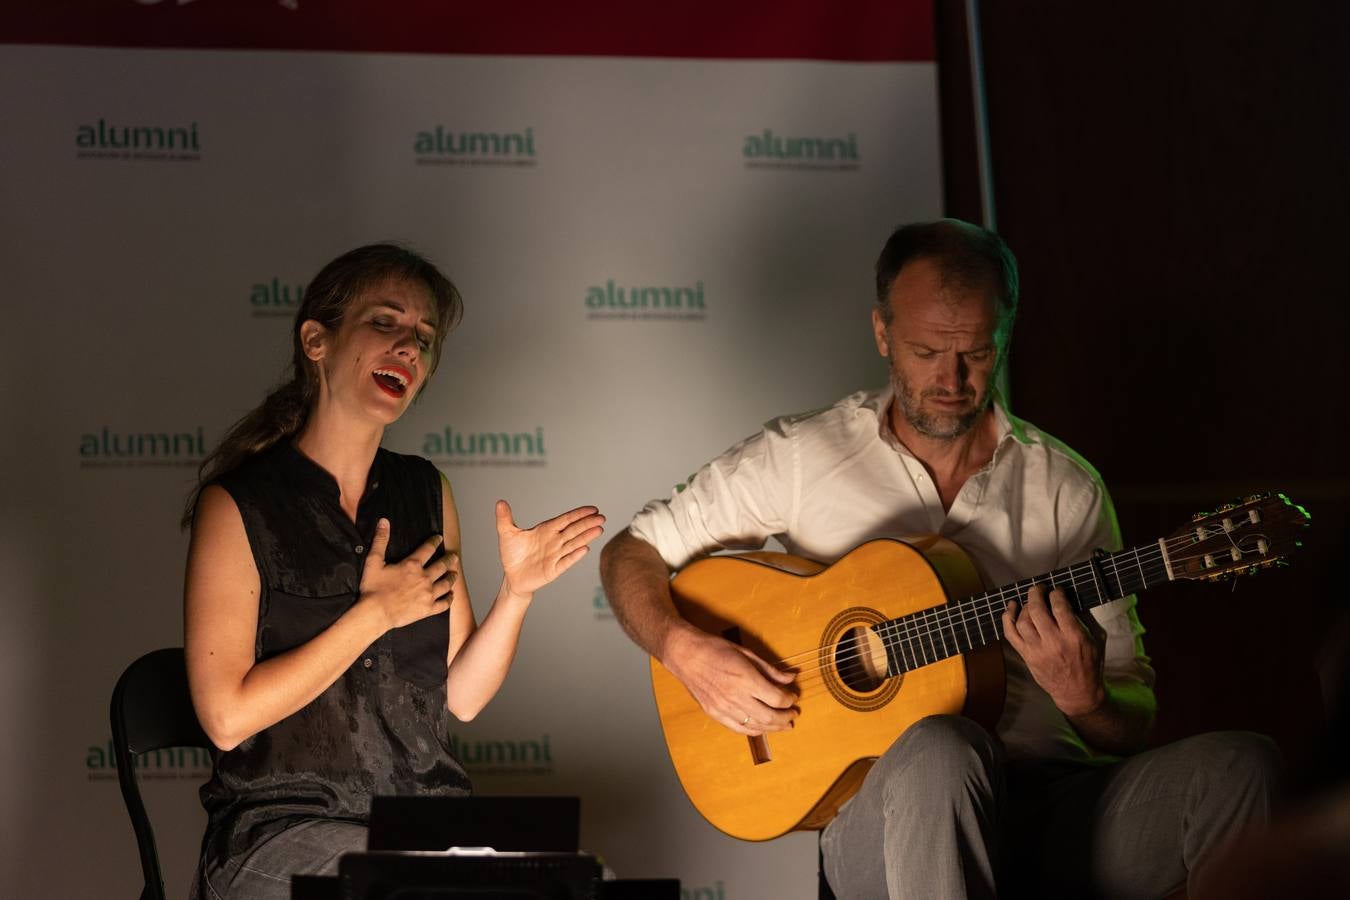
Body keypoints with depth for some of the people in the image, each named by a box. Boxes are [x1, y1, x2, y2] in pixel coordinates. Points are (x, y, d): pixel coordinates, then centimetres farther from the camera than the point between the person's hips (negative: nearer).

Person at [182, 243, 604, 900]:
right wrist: (376, 614, -11)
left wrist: (516, 592, -6)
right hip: (284, 825, -5)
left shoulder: (426, 493, 11)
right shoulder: (237, 506, -6)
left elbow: (461, 695, 10)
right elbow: (226, 716, -13)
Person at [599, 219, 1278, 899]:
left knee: (1240, 765, -28)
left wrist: (1084, 698, -13)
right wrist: (688, 654, -8)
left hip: (1055, 810, 2)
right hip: (882, 810, -2)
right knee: (941, 749, -40)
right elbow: (629, 554, 12)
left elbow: (1132, 725, 12)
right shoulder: (801, 455, 6)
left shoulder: (1067, 490, 10)